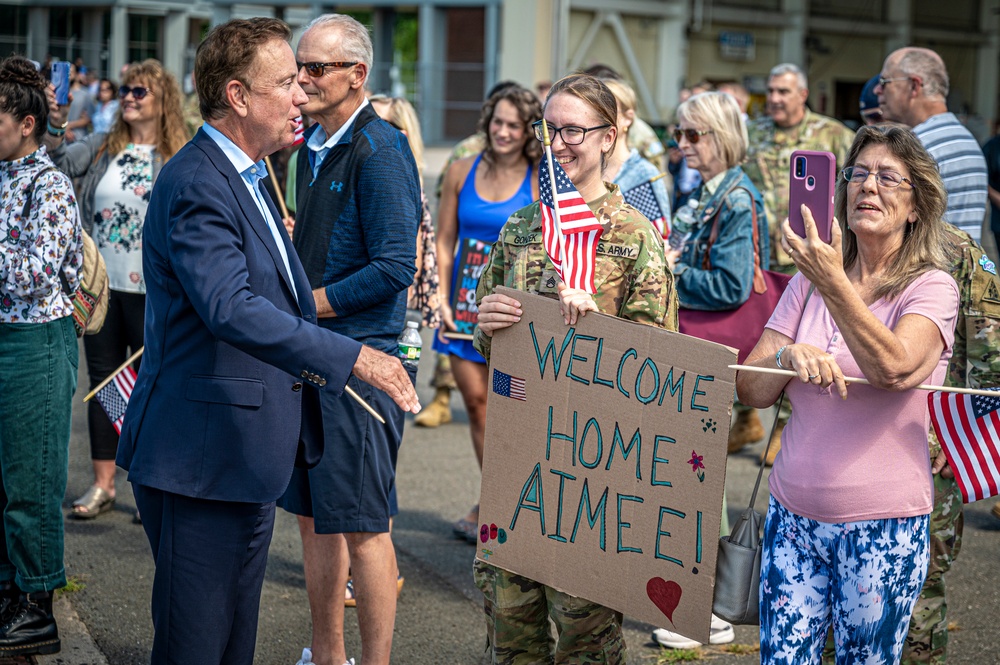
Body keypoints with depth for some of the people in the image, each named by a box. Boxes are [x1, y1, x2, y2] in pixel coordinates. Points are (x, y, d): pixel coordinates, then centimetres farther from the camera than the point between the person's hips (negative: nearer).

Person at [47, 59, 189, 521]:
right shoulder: (104, 146, 7)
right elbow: (65, 162, -9)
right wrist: (52, 130, -25)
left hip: (150, 291, -4)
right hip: (101, 285, 4)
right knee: (102, 381, 9)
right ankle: (102, 483, 18)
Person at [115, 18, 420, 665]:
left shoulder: (246, 177, 16)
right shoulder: (197, 185, -18)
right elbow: (231, 310, -31)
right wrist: (352, 356, -33)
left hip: (247, 459, 10)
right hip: (202, 460, -10)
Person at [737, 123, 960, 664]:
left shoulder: (931, 288, -6)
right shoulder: (808, 280, 7)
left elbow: (894, 367, -26)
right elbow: (751, 390, 4)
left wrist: (833, 283, -34)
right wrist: (787, 356, -17)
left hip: (882, 525, -4)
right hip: (793, 516, 4)